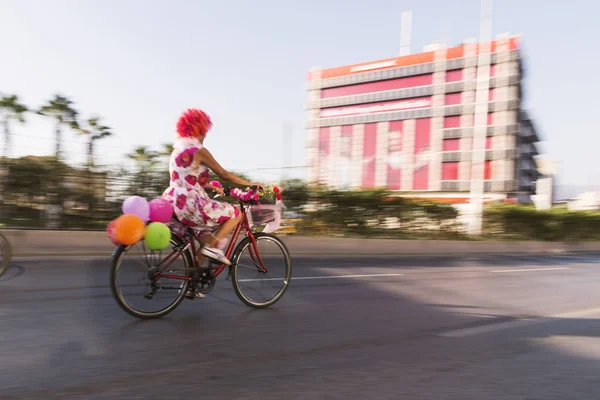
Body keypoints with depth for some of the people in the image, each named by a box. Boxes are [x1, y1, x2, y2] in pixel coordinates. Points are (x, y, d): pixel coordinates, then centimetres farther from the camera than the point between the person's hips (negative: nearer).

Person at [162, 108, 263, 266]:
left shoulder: (178, 148, 15)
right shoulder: (199, 150, -11)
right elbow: (224, 175, -9)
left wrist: (212, 188, 28)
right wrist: (250, 183, 1)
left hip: (174, 204, 9)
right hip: (191, 206, -9)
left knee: (212, 227, 26)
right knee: (236, 213, 5)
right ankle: (211, 246, -5)